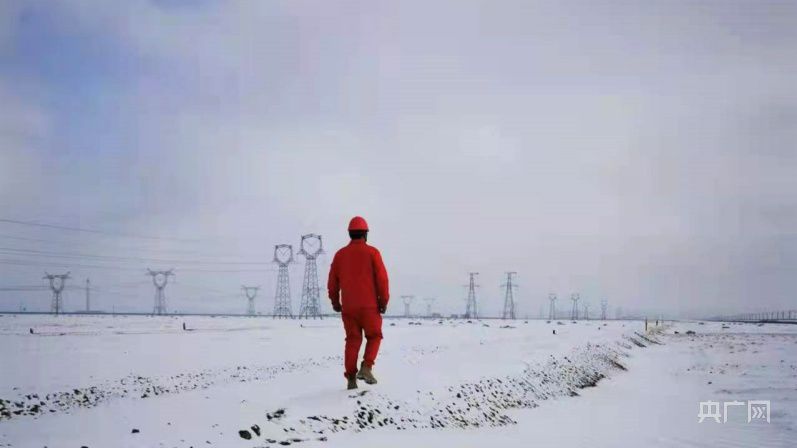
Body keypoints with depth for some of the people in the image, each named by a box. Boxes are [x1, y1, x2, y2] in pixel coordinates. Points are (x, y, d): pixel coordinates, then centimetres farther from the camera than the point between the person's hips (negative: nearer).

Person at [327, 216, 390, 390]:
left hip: (348, 306, 3)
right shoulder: (372, 252, -5)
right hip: (369, 305, -3)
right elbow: (382, 278, -9)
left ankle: (351, 378, 5)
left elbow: (332, 281, 8)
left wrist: (335, 301, 20)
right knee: (374, 337, 12)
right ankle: (366, 368, -8)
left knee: (352, 340, 10)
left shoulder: (340, 254, 5)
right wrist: (384, 301, -1)